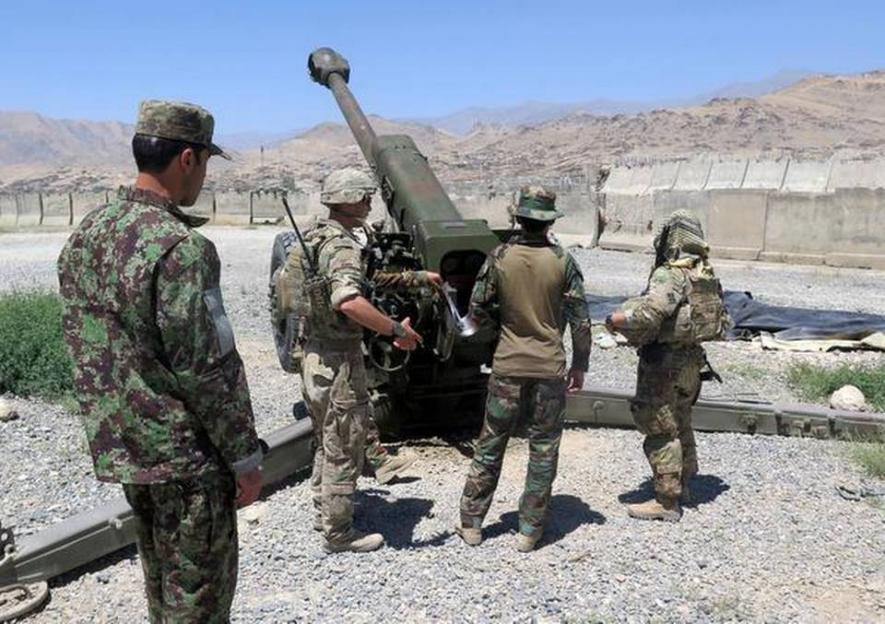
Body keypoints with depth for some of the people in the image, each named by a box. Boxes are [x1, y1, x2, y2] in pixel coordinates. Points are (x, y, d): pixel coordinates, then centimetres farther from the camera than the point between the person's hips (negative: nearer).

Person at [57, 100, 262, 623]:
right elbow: (202, 370, -22)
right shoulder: (181, 246, -23)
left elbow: (86, 346, 12)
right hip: (187, 455, -8)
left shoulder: (85, 235, 4)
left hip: (121, 447, 8)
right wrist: (245, 456, -12)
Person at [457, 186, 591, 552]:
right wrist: (579, 365, 7)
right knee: (543, 450, 10)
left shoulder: (499, 257, -5)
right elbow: (581, 320, -3)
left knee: (490, 445, 12)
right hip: (550, 368, -1)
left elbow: (477, 312, -2)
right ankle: (529, 530, 16)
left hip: (508, 366, 1)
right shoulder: (563, 261, -6)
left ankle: (471, 524, 20)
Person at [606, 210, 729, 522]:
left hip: (664, 364, -9)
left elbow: (649, 313, -34)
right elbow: (723, 320, 15)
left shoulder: (669, 275, -20)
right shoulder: (707, 276, 7)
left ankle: (666, 501, 7)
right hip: (692, 361, 9)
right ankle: (682, 486, 36)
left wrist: (617, 320, -20)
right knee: (681, 426, 22)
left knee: (661, 432, 0)